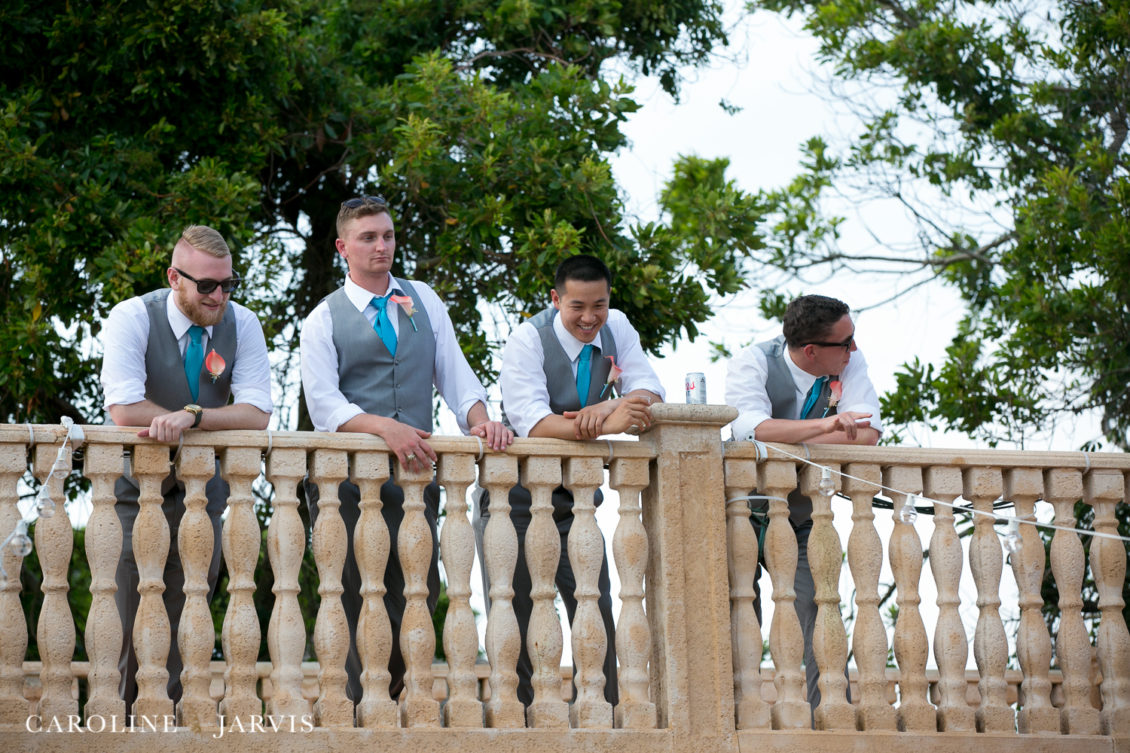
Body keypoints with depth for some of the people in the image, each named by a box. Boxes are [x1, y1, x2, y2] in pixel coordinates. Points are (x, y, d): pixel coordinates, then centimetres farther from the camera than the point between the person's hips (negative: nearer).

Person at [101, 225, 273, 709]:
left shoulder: (242, 324, -2)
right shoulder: (131, 318, -11)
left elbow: (257, 414, -12)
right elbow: (124, 410, -22)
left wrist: (191, 417, -28)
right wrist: (213, 421, -16)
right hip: (133, 490, -3)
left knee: (187, 617, 0)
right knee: (128, 618, -6)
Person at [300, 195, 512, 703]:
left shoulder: (424, 302, 16)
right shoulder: (324, 320, 4)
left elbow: (453, 374, 9)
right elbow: (323, 403, -9)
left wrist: (479, 418, -13)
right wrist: (383, 427, -26)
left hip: (415, 472, 3)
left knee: (419, 596, 1)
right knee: (360, 602, -3)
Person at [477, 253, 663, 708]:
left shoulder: (616, 330, 0)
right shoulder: (527, 340, -17)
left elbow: (651, 396, -9)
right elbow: (532, 423, -31)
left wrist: (607, 407, -32)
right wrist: (606, 426, -46)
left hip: (576, 495, 5)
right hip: (516, 496, -5)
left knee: (596, 611, 1)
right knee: (514, 617, -4)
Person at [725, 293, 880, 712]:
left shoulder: (850, 363, -6)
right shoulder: (753, 363, -15)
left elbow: (867, 433, -19)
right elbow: (750, 429, -33)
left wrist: (786, 439, -24)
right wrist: (825, 426, -39)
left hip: (805, 516, 2)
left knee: (819, 614, -9)